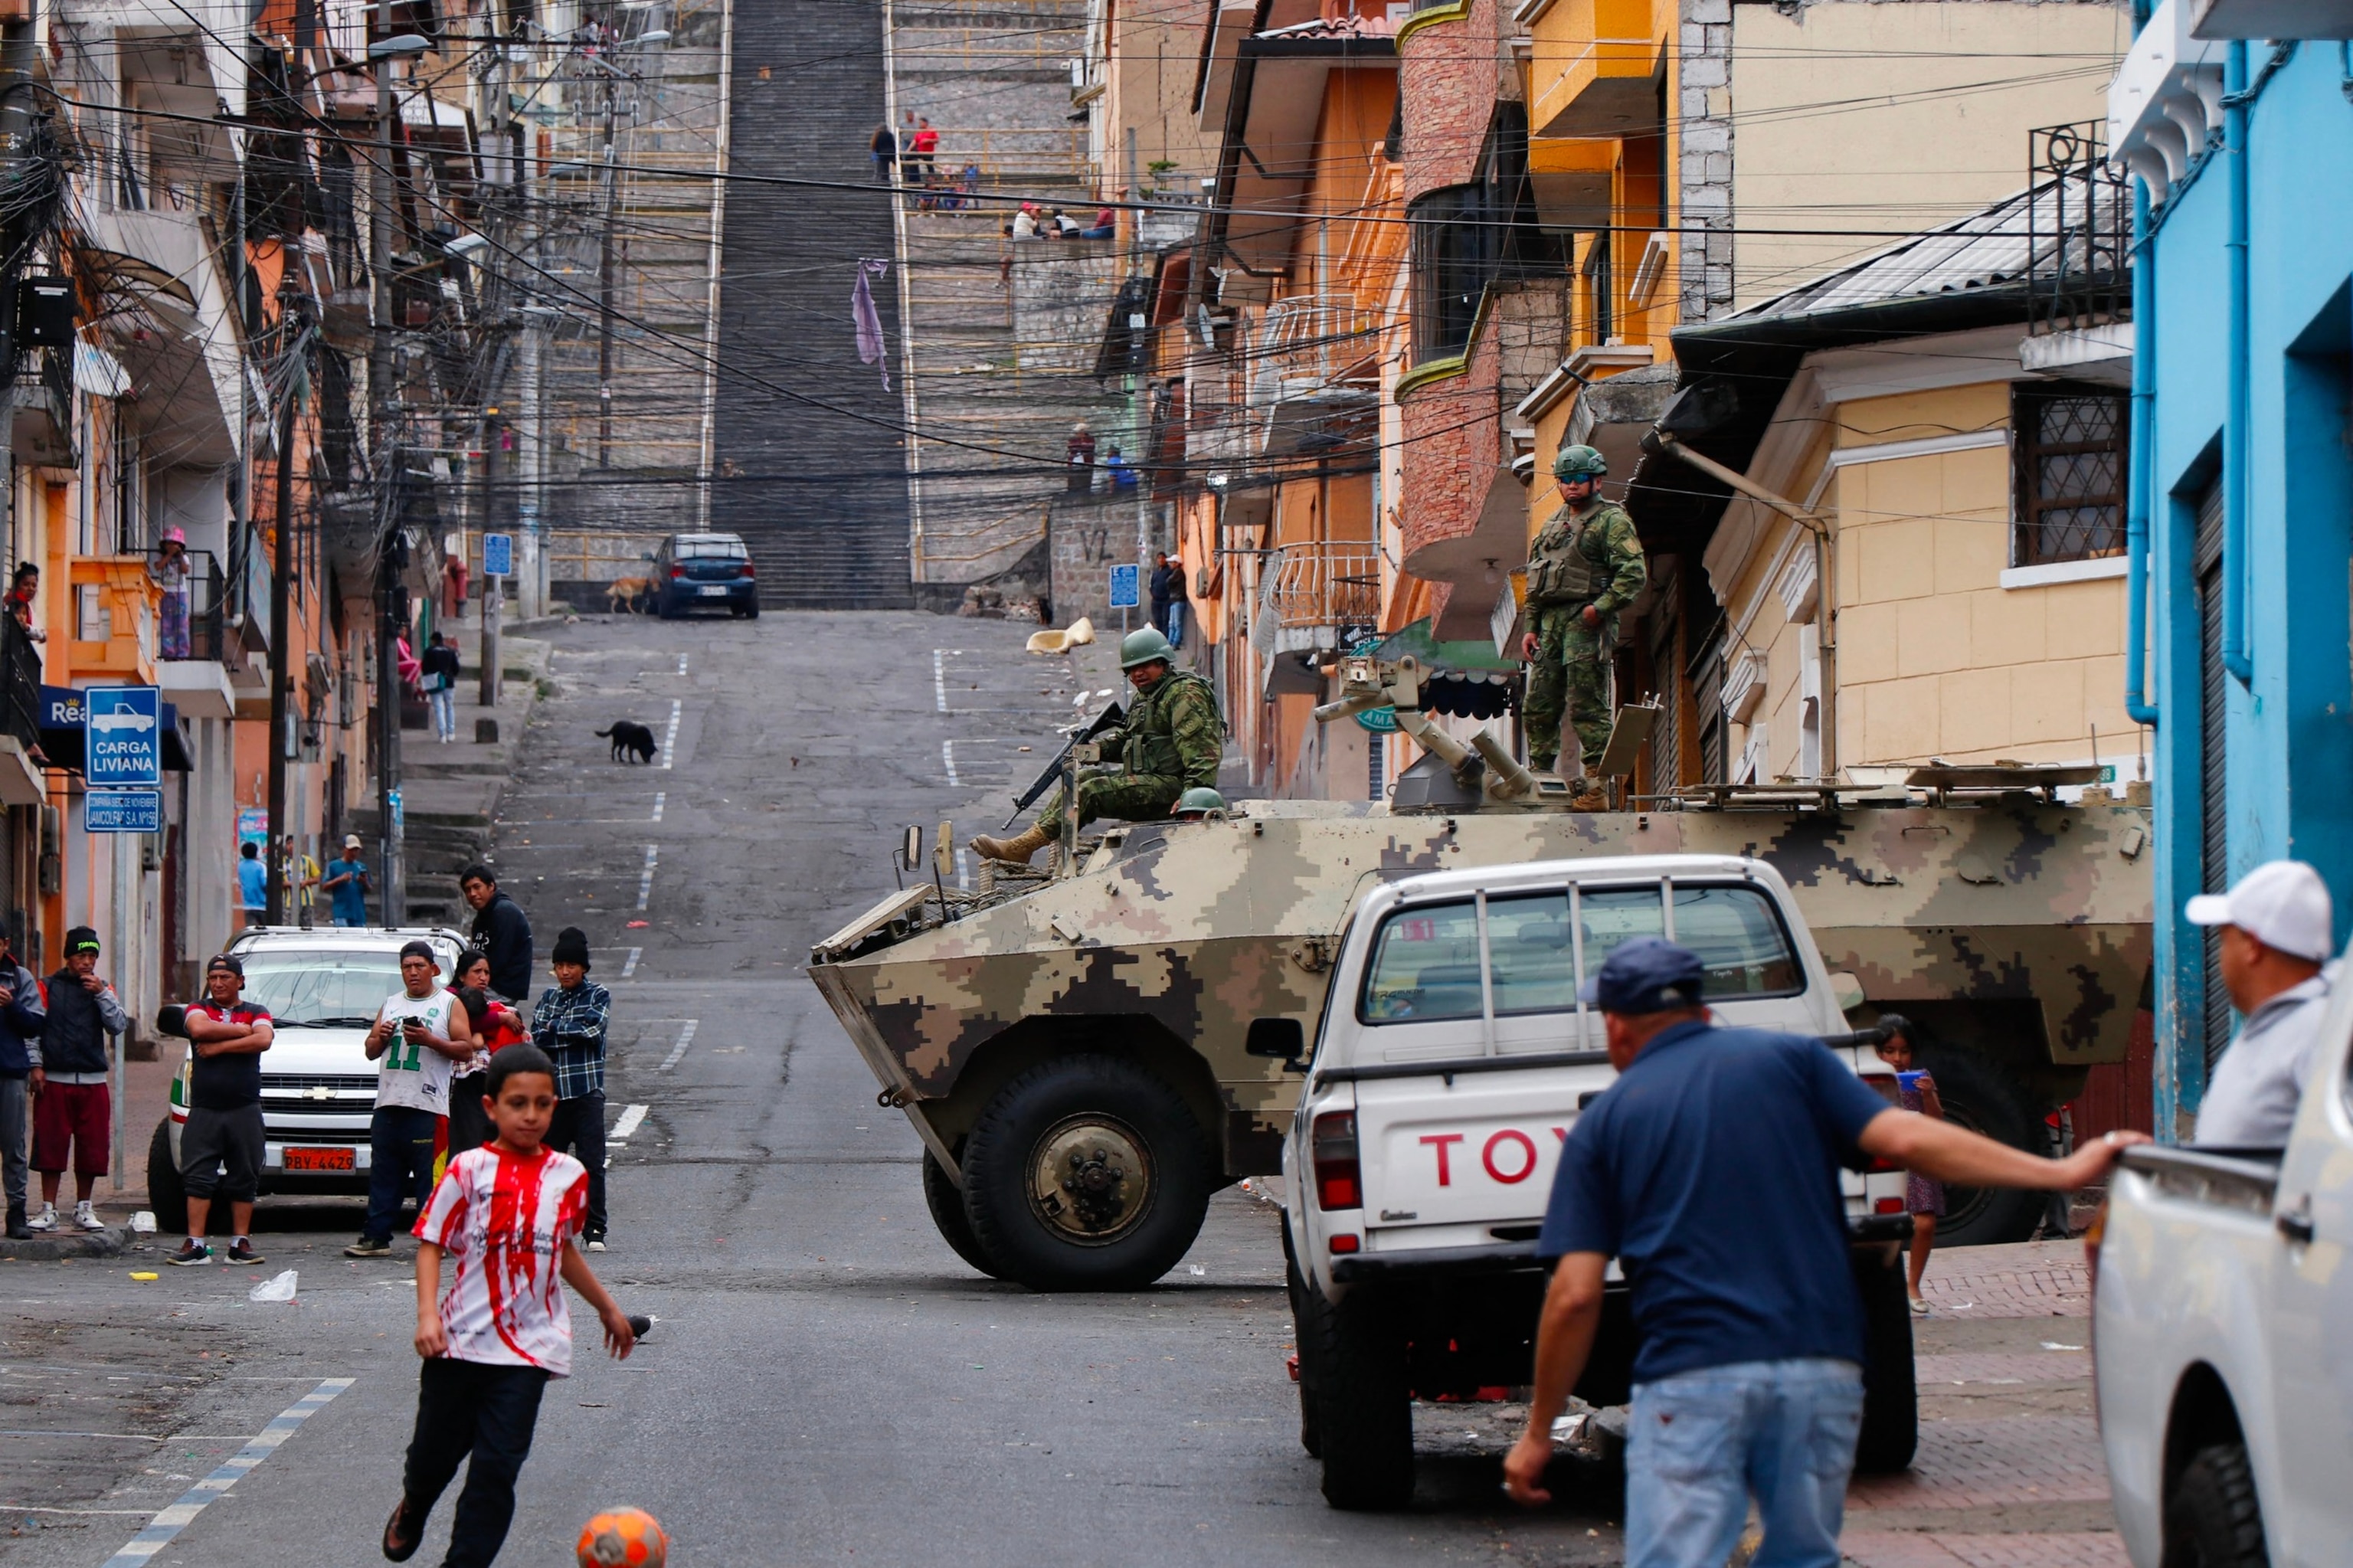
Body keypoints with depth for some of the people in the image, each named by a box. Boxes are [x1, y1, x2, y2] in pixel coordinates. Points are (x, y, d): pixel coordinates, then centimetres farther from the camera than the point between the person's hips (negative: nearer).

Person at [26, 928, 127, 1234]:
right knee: (50, 1146, -2)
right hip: (54, 1080, -2)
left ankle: (84, 1209, 15)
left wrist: (101, 994, -10)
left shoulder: (103, 990, 11)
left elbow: (118, 1025, 0)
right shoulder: (49, 987, 4)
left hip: (93, 1082, 2)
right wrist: (36, 1067, -8)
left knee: (91, 1148, 3)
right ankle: (48, 1211, 4)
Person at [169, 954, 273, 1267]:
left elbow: (263, 1040, -11)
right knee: (198, 1177, -5)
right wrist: (241, 1030, -6)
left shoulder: (256, 1013, 10)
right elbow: (199, 1030, -13)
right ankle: (195, 1244, -7)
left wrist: (218, 1046, -11)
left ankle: (241, 1242, 8)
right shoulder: (199, 1009, 10)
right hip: (204, 1110, 0)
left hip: (244, 1111, 0)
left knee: (244, 1180, 3)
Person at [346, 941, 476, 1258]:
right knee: (383, 1177, 2)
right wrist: (381, 1037, 1)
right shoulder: (391, 1004, 21)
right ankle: (376, 1238, 3)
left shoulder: (449, 1004, 6)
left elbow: (466, 1049, -2)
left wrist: (429, 1040, -15)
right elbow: (371, 1051, 23)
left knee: (431, 1178, -6)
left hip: (428, 1108, -5)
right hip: (388, 1104, 5)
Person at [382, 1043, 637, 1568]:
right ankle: (412, 1510, 48)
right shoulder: (469, 1170, -7)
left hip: (527, 1347, 1)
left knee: (497, 1465, -9)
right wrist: (428, 1315, -17)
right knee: (435, 1451, 14)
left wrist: (606, 1307, 29)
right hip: (458, 1340, -1)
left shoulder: (567, 1176, 3)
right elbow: (431, 1243, -5)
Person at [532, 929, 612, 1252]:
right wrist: (571, 1033, -11)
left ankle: (595, 1231, -7)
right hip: (552, 1091, 4)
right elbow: (536, 1038, 4)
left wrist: (553, 1028, -4)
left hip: (586, 1091, -4)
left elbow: (591, 1029, -12)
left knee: (591, 1162, -8)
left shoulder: (598, 996, 5)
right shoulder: (548, 997, 15)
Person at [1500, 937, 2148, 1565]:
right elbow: (1906, 1140, -1)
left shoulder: (1604, 1123, 10)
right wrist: (2062, 1173, 1)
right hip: (1821, 1369, 3)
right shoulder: (1790, 1060, 12)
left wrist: (1538, 1433, 11)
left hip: (1690, 1379, -2)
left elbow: (1575, 1297, 3)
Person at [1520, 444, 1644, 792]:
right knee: (1539, 706, 7)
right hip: (1551, 622, 8)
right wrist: (1531, 628, 16)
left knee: (1588, 710, -11)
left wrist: (1601, 608, -20)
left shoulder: (1612, 522, -2)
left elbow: (1633, 574, -13)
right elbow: (1534, 582, 25)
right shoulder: (1553, 525, 22)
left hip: (1585, 623, -8)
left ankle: (1597, 786, -11)